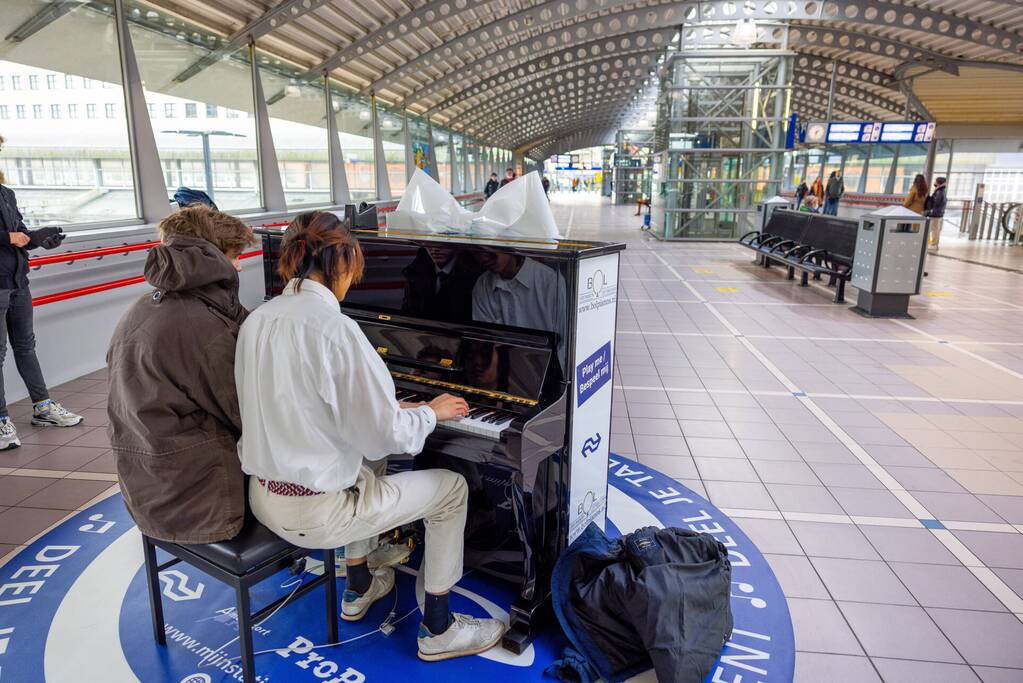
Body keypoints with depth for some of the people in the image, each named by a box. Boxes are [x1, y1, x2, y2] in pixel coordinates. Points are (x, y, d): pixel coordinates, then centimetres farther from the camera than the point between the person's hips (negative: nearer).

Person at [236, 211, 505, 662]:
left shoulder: (257, 321, 1)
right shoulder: (335, 329, -23)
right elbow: (386, 436, -20)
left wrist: (391, 406, 17)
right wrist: (432, 412, -1)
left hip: (264, 494, 8)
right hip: (314, 511, -8)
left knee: (369, 467, 33)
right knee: (453, 488, 9)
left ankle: (358, 589, 43)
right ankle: (438, 630, 22)